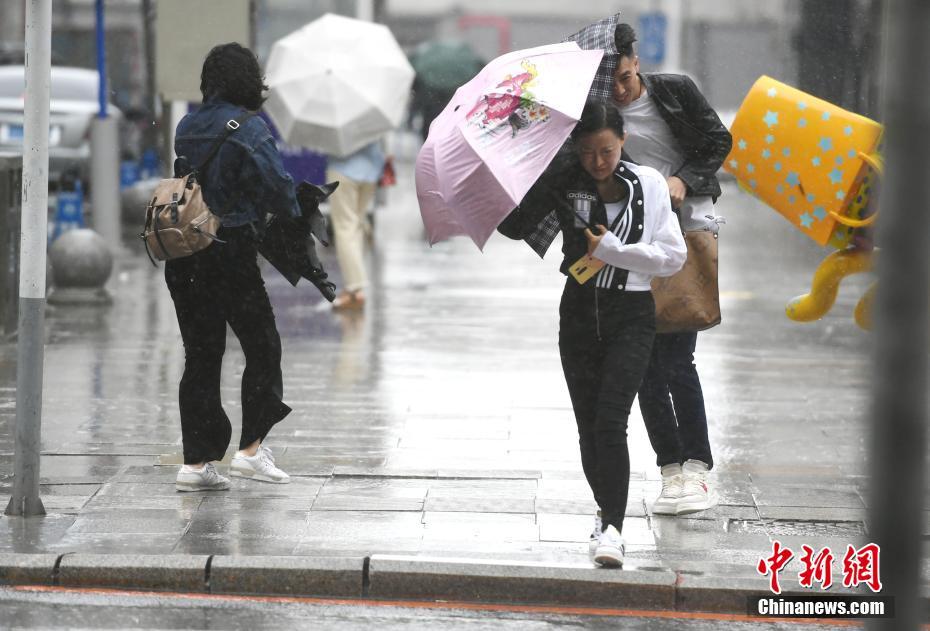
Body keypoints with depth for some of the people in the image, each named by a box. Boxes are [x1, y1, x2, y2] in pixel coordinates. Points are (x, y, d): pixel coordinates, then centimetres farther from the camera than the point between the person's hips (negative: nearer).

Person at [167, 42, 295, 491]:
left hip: (183, 254, 6)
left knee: (200, 355, 10)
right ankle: (250, 449, 7)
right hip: (229, 251, -6)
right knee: (262, 347, 9)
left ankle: (196, 463, 8)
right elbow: (278, 186, -13)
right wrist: (295, 217, 8)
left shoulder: (187, 127, 9)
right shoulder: (247, 128, -11)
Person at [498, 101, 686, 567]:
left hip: (630, 317, -3)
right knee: (588, 424, 7)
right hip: (579, 313, 3)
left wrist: (611, 249, -13)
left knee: (610, 420, -16)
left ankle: (611, 528, -18)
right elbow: (514, 228, -9)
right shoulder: (563, 184, -2)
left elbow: (673, 256, -3)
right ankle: (608, 512, 26)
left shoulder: (648, 185, -3)